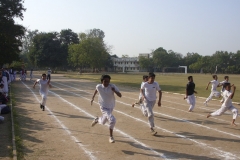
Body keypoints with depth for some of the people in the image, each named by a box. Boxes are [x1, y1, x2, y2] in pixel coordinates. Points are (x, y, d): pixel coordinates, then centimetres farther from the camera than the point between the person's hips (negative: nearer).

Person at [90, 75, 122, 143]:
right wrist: (93, 98, 16)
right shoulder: (98, 86, -15)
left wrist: (114, 91, -39)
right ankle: (111, 137, 2)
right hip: (103, 107, -3)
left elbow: (120, 95, -22)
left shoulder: (112, 86, -19)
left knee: (103, 122, 21)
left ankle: (97, 120, 58)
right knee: (112, 120, -23)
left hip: (111, 107, 3)